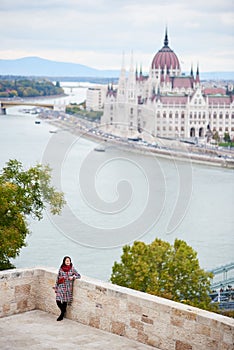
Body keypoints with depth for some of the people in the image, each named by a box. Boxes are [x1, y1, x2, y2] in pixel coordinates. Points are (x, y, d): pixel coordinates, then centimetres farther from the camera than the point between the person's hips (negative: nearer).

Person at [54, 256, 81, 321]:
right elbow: (57, 278, 9)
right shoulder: (61, 268, 3)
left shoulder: (72, 269, 1)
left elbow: (79, 275, 5)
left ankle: (62, 315, 18)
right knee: (58, 301, -8)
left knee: (65, 301, 3)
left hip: (68, 287, -1)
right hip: (61, 286, 1)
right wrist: (55, 287, 8)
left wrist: (73, 277, -14)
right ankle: (63, 310, 20)